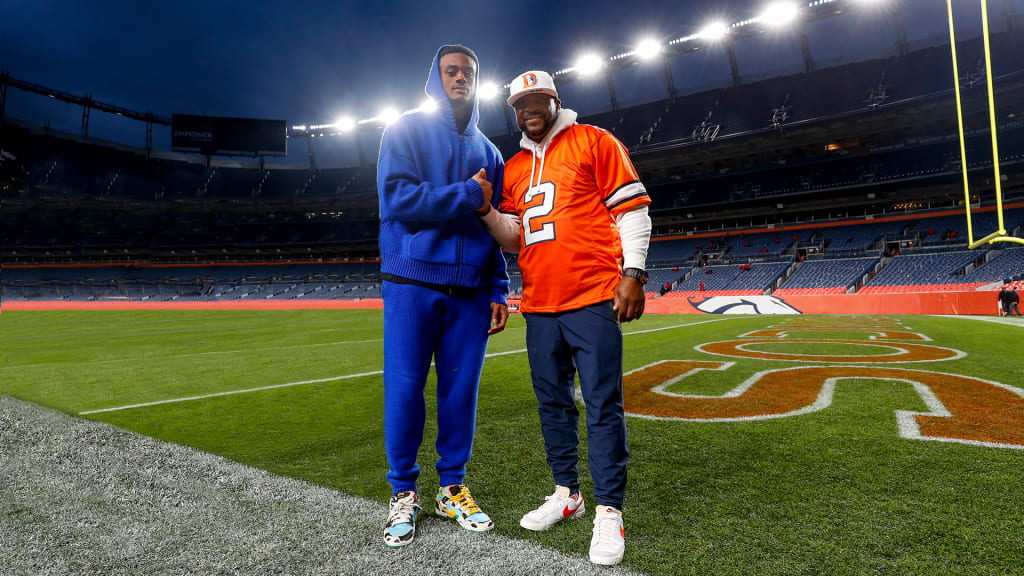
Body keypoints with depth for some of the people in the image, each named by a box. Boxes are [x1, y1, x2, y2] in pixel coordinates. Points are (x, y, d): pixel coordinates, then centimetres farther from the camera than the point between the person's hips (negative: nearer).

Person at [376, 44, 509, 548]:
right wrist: (468, 195, -7)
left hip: (470, 290, 4)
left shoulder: (488, 151, 19)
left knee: (461, 389, 5)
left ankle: (452, 488, 21)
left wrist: (498, 291, 8)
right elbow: (398, 200, -11)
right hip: (412, 283, -3)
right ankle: (403, 493, 16)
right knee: (405, 388, -1)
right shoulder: (406, 131, 6)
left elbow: (495, 230, 17)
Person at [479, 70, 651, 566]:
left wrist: (633, 272, -11)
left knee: (603, 406, -5)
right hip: (540, 305, 6)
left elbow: (632, 209, -2)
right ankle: (566, 494, 27)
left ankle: (609, 512, 6)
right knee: (553, 403, 13)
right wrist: (486, 208, -1)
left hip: (593, 300, -6)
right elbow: (513, 237, 16)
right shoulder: (513, 167, 19)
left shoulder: (594, 142, 3)